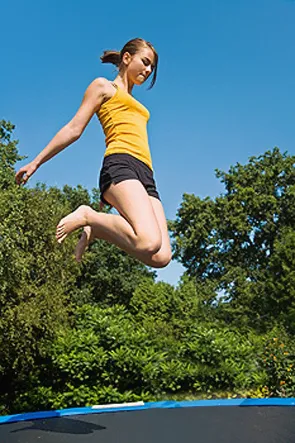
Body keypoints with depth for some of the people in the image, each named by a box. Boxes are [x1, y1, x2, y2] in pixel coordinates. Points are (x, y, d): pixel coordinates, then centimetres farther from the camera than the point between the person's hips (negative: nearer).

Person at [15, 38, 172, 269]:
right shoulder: (103, 86, 17)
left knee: (161, 257, -17)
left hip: (146, 176, 7)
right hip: (121, 165, -7)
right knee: (149, 244, -33)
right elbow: (74, 129, 11)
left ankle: (94, 228, 0)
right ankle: (87, 217, -11)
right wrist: (36, 162, 4)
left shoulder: (135, 105, 37)